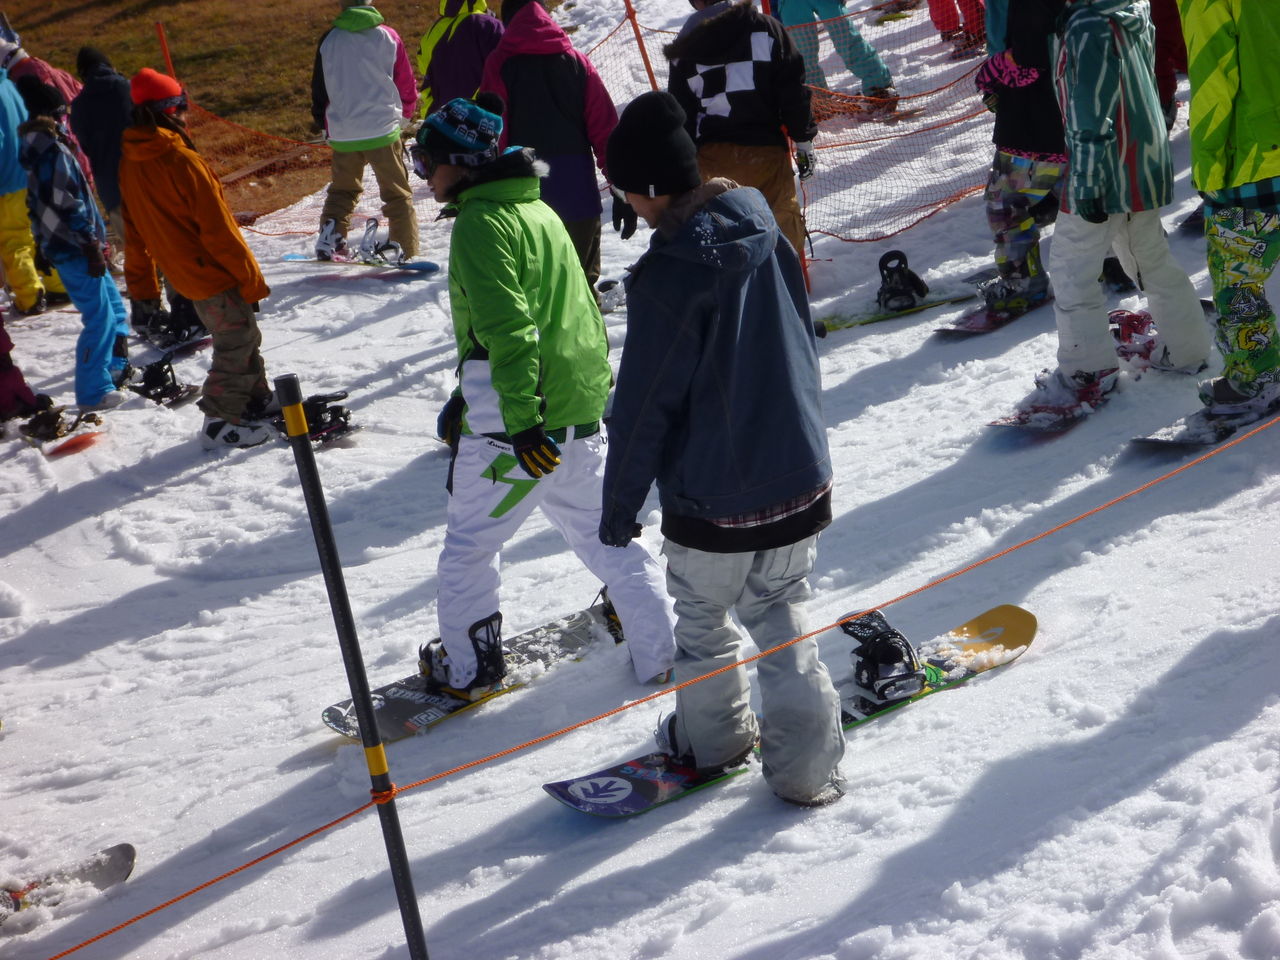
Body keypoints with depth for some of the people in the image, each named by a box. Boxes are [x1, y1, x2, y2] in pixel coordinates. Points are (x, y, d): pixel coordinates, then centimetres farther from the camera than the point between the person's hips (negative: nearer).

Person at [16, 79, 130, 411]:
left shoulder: (36, 148, 11)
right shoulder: (54, 151, -19)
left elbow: (37, 204, 19)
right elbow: (70, 205, -24)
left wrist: (60, 244, 25)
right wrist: (92, 246, -20)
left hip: (57, 244, 10)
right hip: (75, 249, -10)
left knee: (113, 306, 21)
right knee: (100, 319, -5)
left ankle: (115, 369, 30)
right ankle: (93, 392, -1)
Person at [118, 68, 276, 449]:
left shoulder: (128, 164, 2)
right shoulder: (182, 161, -23)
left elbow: (133, 231, 10)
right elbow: (219, 230, -21)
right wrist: (252, 280, -13)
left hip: (182, 272, 9)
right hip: (215, 273, -9)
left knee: (241, 336, 22)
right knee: (235, 345, 4)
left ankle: (257, 400, 34)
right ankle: (221, 422, 10)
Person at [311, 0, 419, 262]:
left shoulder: (329, 41, 1)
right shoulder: (388, 37, -3)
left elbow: (319, 90, 9)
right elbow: (407, 84, 4)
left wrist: (325, 125, 24)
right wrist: (404, 116, 24)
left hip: (343, 134, 2)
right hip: (383, 131, -2)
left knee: (342, 190, 21)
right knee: (397, 194, 8)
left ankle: (329, 237, 6)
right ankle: (407, 252, 4)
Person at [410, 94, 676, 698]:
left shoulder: (480, 223, -13)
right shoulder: (538, 210, 17)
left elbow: (507, 330, -23)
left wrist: (521, 422, -26)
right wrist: (465, 399, 29)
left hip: (521, 420, -8)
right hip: (585, 410, 8)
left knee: (469, 544, 9)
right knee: (603, 535, 18)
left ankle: (468, 669, 20)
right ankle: (661, 654, 23)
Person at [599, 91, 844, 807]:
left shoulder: (670, 272, -23)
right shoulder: (764, 230, -1)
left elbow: (645, 404, -17)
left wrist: (620, 503, -5)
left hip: (712, 495, -6)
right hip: (801, 477, 6)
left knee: (703, 616, 18)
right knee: (785, 619, 16)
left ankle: (712, 738, 35)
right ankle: (807, 768, 17)